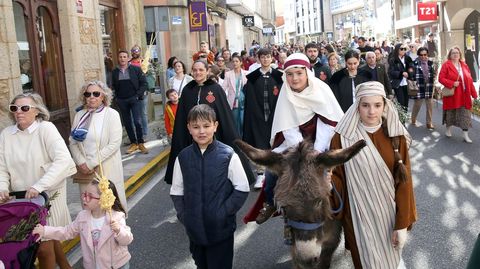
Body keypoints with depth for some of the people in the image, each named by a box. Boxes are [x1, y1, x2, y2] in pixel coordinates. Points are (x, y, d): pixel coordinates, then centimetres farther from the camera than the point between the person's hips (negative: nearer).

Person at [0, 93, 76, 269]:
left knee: (44, 245, -1)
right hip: (22, 199, 4)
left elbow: (63, 160, -23)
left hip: (48, 195, -4)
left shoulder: (46, 128, -13)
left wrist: (38, 187, -28)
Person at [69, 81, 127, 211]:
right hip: (84, 170, 4)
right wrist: (82, 163, -10)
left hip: (106, 170, -3)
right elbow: (72, 142, 6)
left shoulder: (112, 114, -5)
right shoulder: (79, 115, 8)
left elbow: (114, 144, -12)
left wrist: (91, 163, -13)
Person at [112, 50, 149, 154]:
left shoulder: (136, 69, -1)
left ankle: (141, 143, 4)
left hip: (135, 99, -3)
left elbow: (144, 83, -2)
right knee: (127, 123, 7)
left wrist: (138, 95, -10)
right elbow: (113, 87, 13)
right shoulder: (114, 72, 7)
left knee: (137, 122, -10)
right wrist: (116, 98, 3)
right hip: (121, 101, 3)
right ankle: (133, 143, 18)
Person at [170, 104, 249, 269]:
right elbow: (176, 192, 6)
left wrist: (225, 211, -12)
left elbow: (242, 189, -6)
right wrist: (183, 215, -3)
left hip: (221, 228, -3)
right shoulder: (182, 158, -4)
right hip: (194, 229, 3)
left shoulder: (228, 155, -13)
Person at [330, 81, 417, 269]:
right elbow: (337, 177, -7)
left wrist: (403, 223, -8)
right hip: (359, 214, -2)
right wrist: (328, 181, -31)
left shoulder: (395, 136, -6)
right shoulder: (343, 138, -12)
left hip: (390, 212, 2)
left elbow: (404, 182, -6)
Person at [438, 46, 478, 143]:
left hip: (464, 95, 4)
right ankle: (448, 129, 32)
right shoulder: (446, 65, -5)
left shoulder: (464, 65, 9)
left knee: (465, 114, 1)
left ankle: (466, 135, 5)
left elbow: (469, 80, 10)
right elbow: (441, 78, -11)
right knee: (450, 112, 11)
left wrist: (474, 93, 7)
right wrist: (452, 83, -23)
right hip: (451, 94, -4)